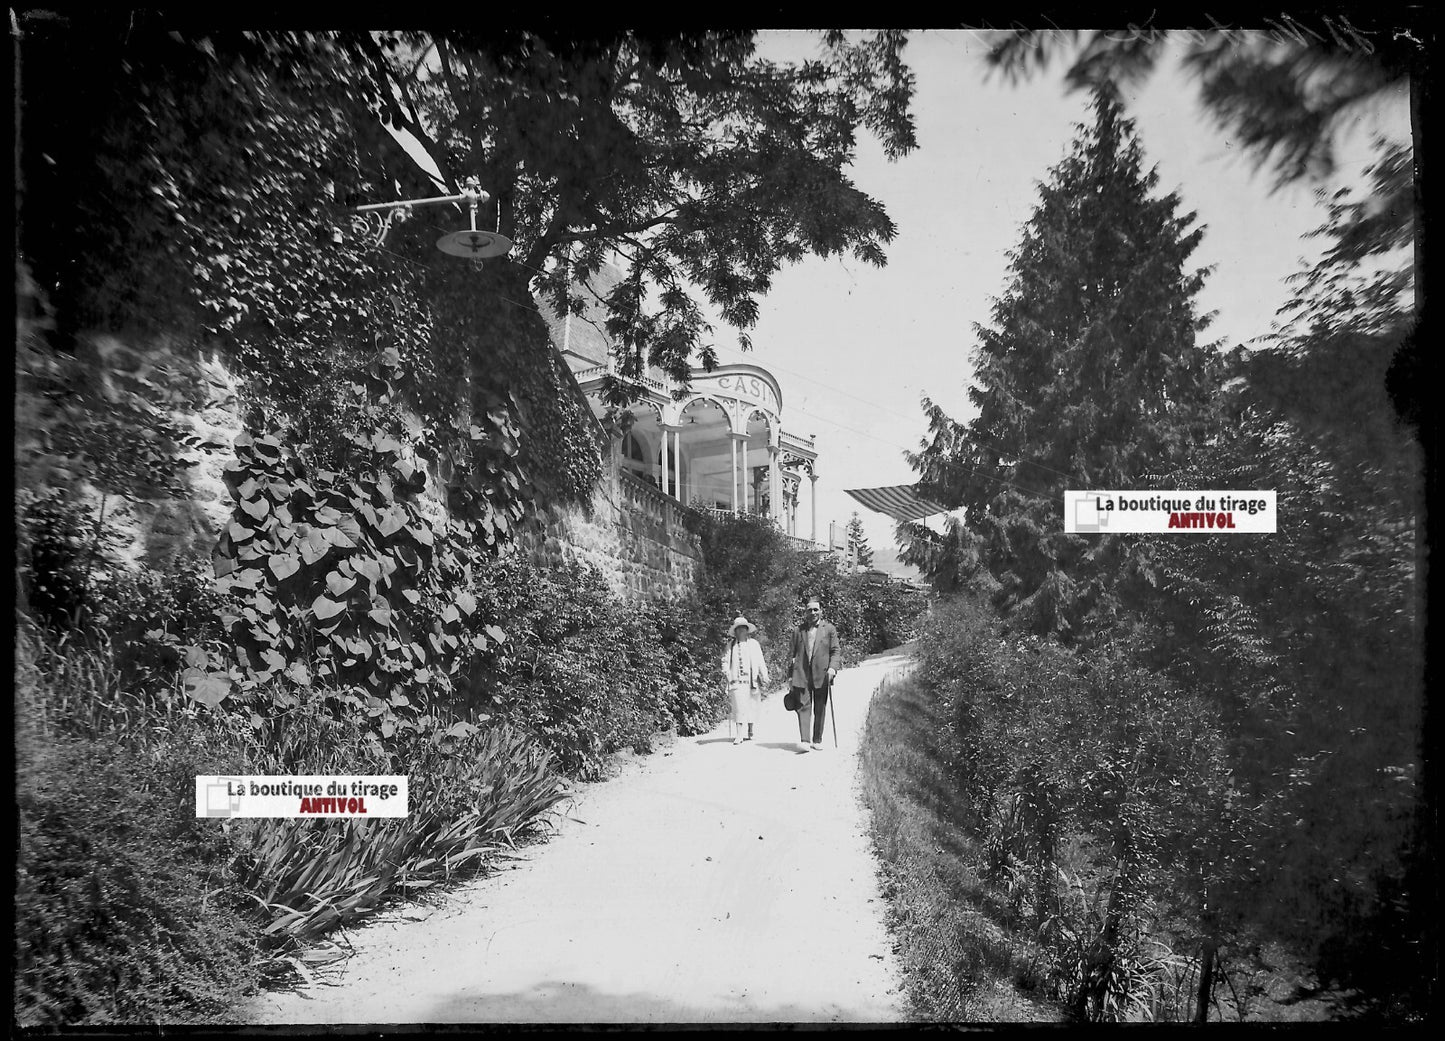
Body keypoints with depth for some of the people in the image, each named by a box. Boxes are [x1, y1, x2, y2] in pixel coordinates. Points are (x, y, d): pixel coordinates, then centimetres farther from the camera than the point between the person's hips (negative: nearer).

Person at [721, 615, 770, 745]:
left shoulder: (753, 644, 9)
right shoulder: (731, 645, 8)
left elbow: (760, 661, 7)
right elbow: (725, 660, 12)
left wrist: (764, 677, 3)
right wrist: (726, 672, -4)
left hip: (751, 680, 1)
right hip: (737, 680, -1)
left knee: (751, 707, 6)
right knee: (739, 707, -9)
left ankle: (750, 732, 22)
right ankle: (738, 735, -9)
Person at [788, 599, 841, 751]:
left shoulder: (829, 629, 6)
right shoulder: (798, 630, 11)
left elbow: (836, 651, 3)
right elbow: (793, 654, 16)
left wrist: (833, 667, -14)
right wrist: (791, 676, 12)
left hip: (822, 675, 0)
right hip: (801, 674, 0)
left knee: (820, 709, 6)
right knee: (803, 706, -9)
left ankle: (817, 740, 17)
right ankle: (804, 741, -13)